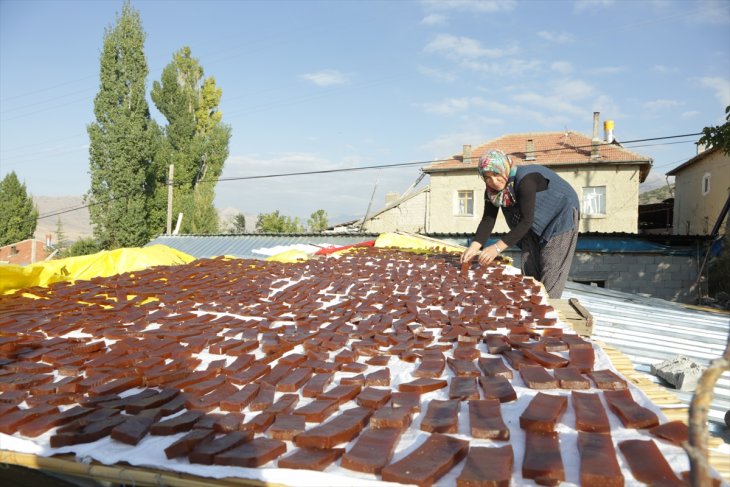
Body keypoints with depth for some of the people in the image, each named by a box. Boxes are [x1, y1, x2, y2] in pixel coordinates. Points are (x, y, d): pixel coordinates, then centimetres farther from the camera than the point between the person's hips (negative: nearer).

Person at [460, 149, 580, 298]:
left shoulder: (526, 179, -34)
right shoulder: (492, 190, -10)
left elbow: (526, 220, -36)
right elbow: (488, 219, -13)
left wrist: (498, 248, -40)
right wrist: (474, 247, -29)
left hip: (559, 220, -7)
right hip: (534, 227, 7)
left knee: (550, 279, -11)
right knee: (528, 274, 8)